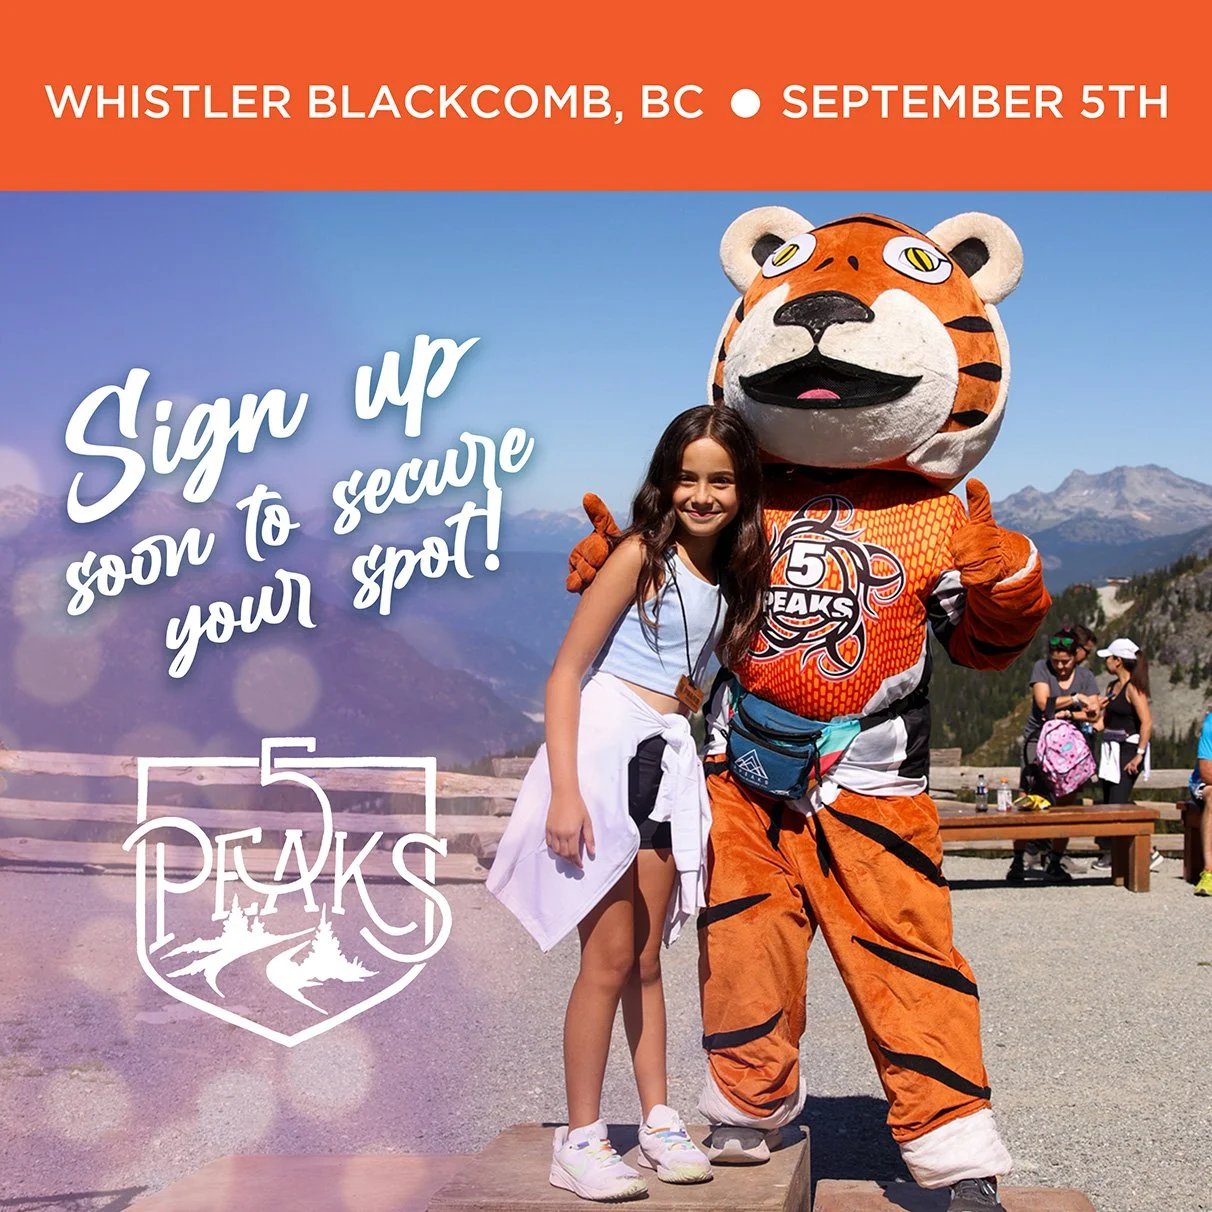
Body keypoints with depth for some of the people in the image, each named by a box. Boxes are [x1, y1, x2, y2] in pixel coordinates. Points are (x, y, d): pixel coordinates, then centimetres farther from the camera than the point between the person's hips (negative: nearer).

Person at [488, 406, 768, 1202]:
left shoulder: (734, 574, 10)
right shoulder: (642, 554, -10)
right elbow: (567, 670, -13)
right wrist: (565, 791, -19)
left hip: (669, 758, 6)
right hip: (606, 746, -6)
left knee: (645, 956, 14)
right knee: (611, 957, -3)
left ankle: (659, 1122, 23)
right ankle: (580, 1141, 7)